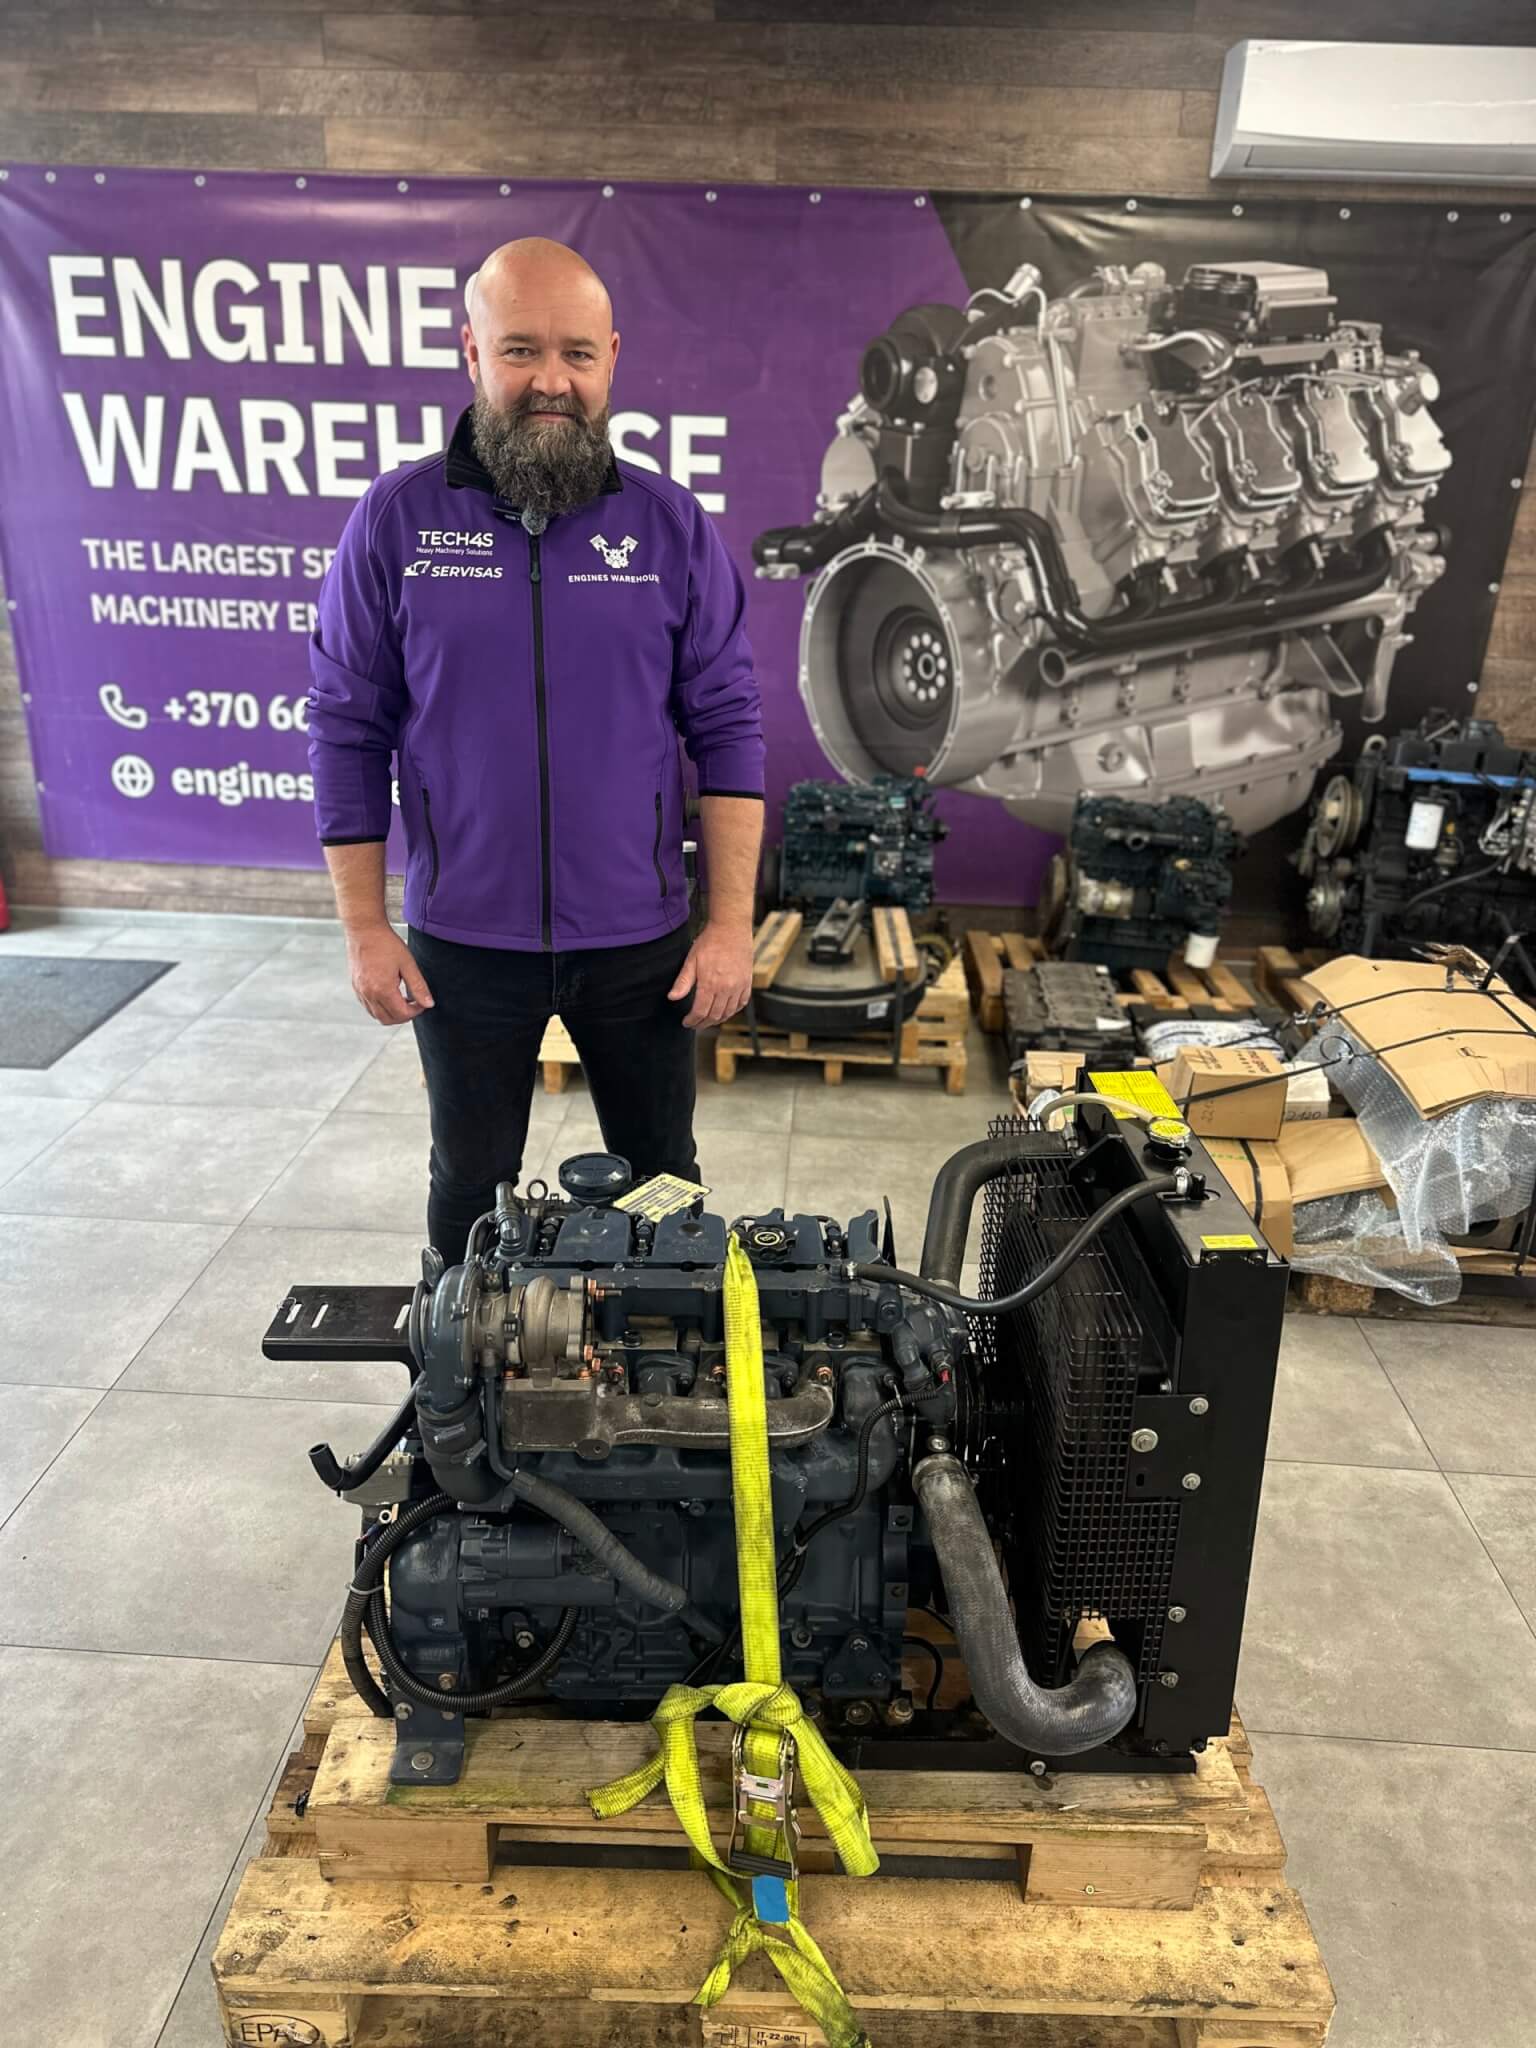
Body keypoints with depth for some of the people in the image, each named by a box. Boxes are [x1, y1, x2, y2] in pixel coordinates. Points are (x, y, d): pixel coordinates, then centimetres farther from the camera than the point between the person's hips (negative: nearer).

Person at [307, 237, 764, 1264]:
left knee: (662, 1182, 17)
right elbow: (348, 730, -1)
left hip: (642, 941, 0)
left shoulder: (673, 524, -3)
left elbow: (728, 727, -2)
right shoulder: (395, 520, -4)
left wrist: (732, 921, -7)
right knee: (471, 1192, 19)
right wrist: (365, 927, -3)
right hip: (463, 942, 0)